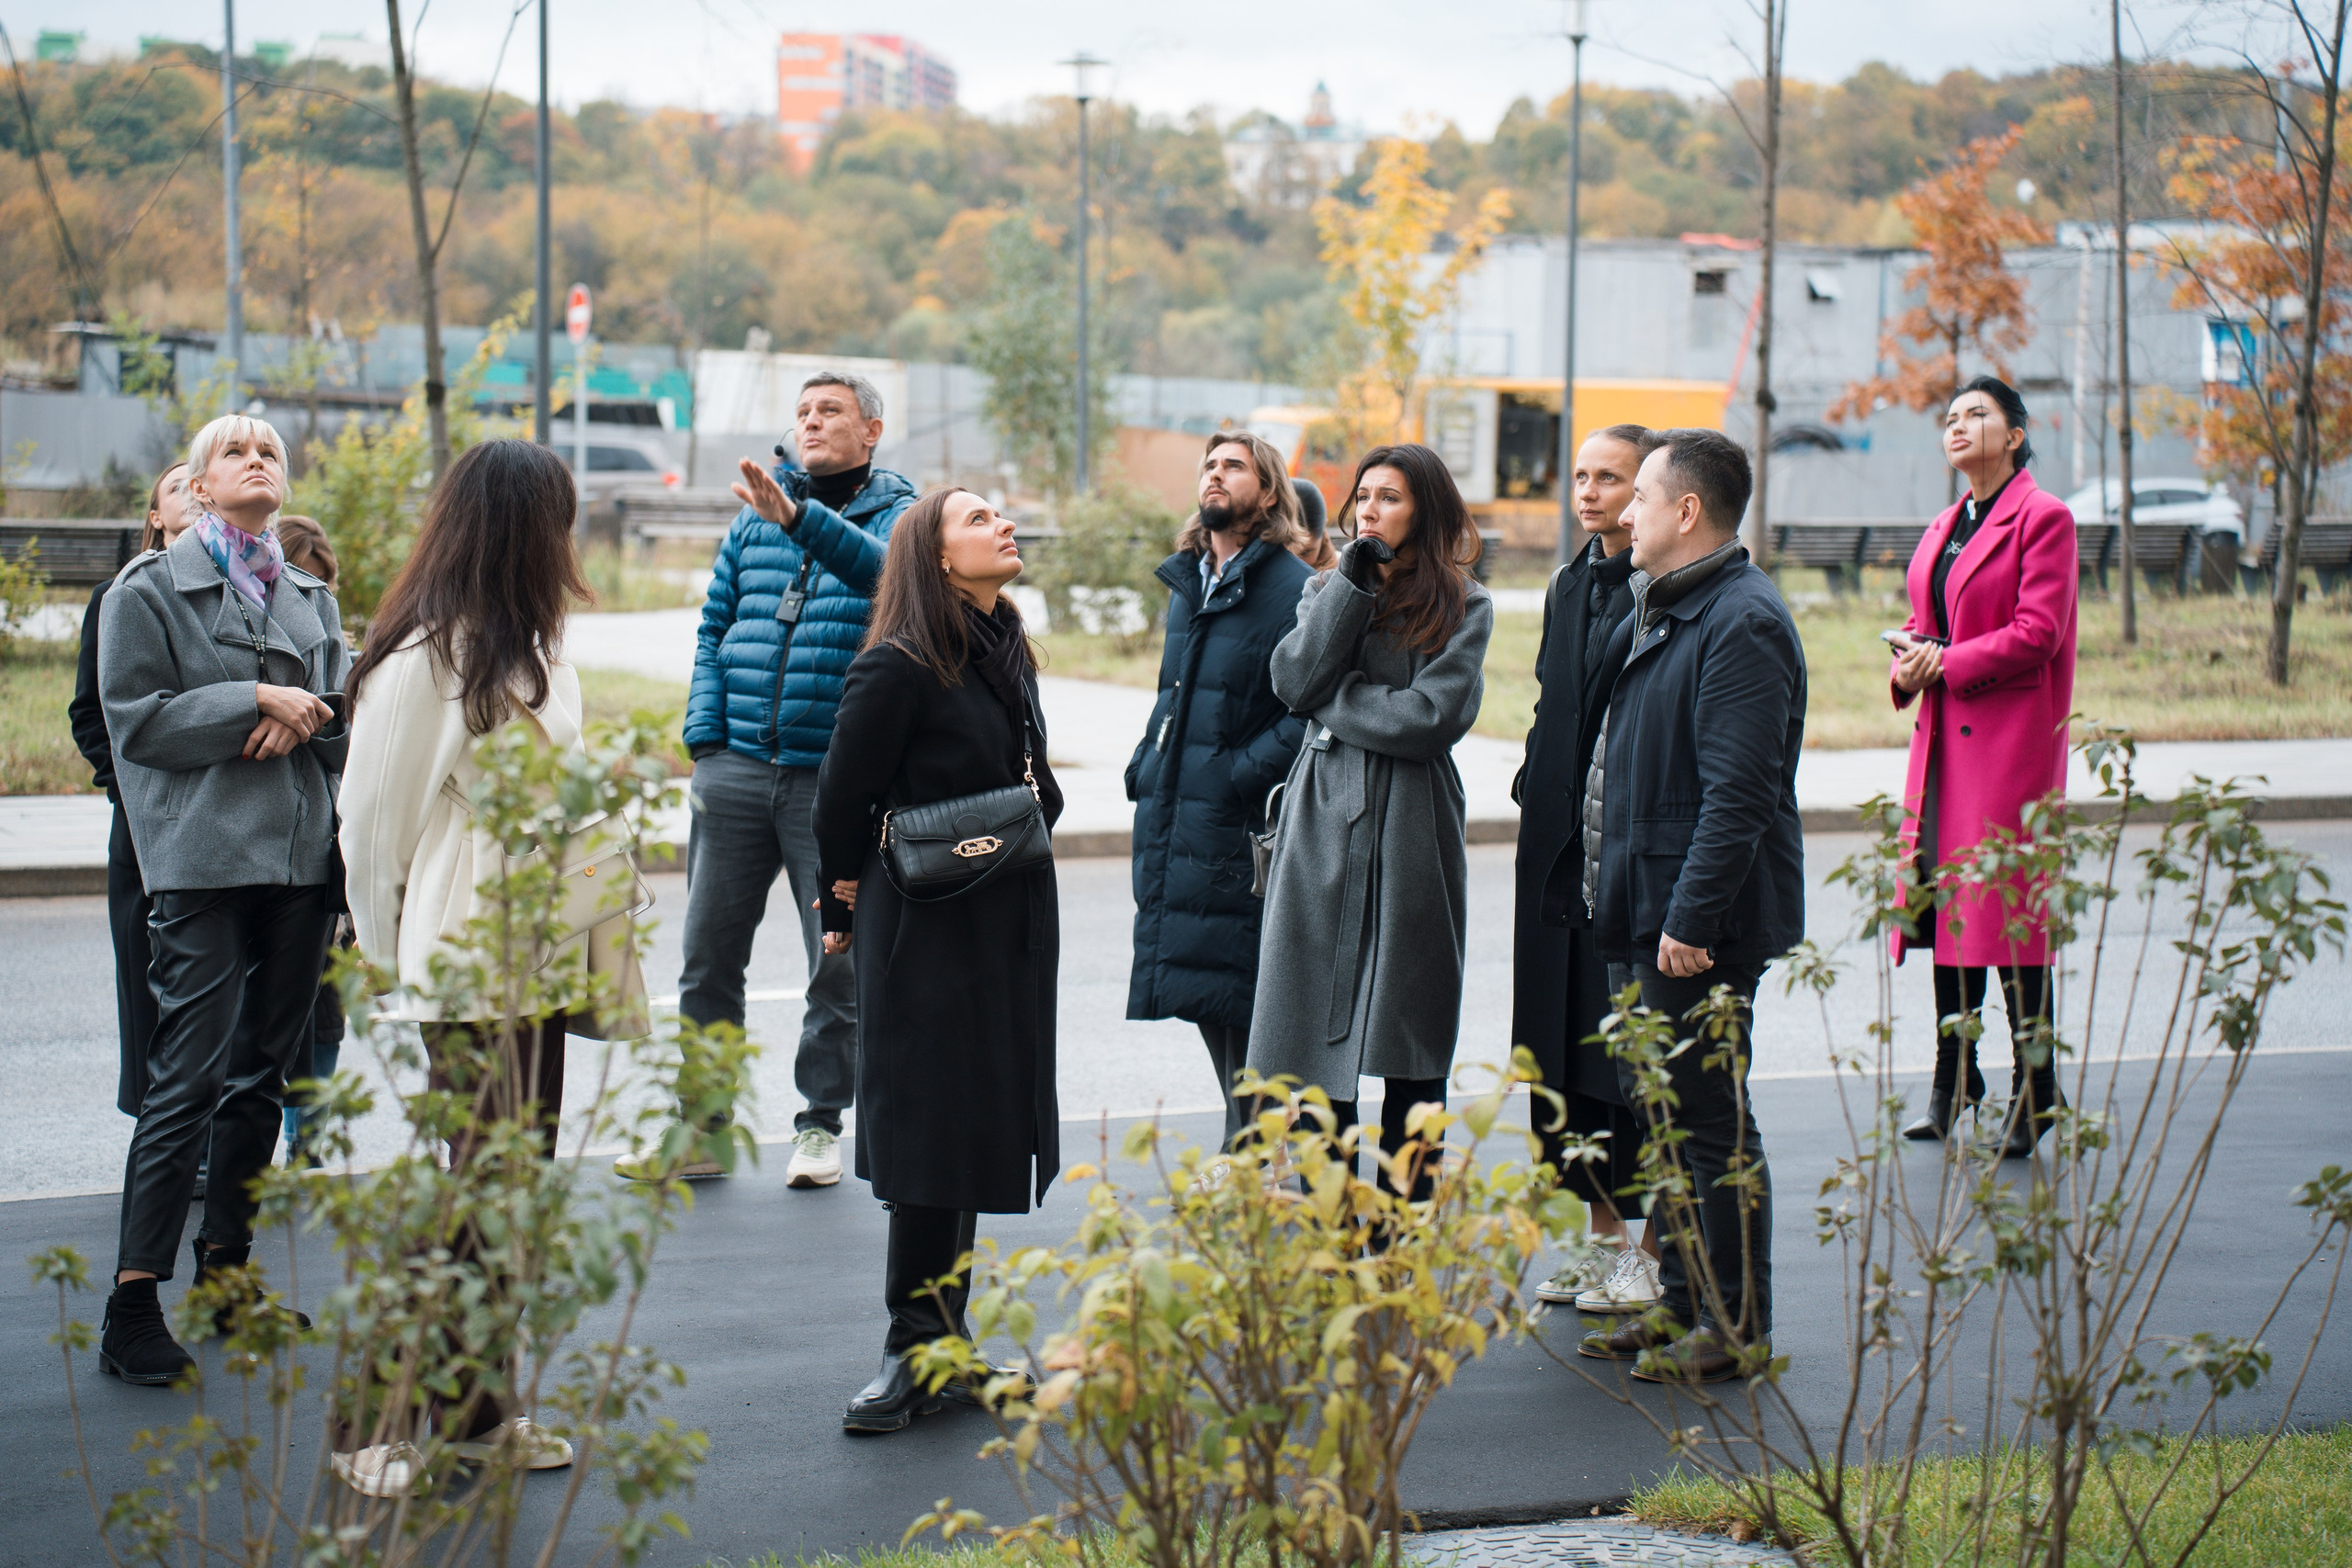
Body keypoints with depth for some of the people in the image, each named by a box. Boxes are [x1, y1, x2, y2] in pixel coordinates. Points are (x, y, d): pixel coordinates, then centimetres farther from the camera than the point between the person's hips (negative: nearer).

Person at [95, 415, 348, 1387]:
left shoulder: (309, 597, 17)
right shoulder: (150, 590, 0)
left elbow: (349, 714, 16)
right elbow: (136, 718, -8)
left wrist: (306, 717, -5)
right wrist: (257, 701, -12)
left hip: (302, 854, 6)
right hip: (202, 858, -6)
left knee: (263, 1068, 11)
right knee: (187, 1076, -11)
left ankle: (226, 1262, 23)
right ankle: (133, 1301, -8)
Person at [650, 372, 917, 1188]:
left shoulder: (896, 513, 1)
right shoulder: (756, 515, 13)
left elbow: (885, 571, -22)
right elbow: (715, 626, 13)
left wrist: (798, 519, -38)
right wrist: (706, 738, 1)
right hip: (737, 771, 3)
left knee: (839, 962, 3)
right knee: (709, 955, 5)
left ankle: (820, 1126, 17)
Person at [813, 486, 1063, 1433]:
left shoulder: (1006, 654, 10)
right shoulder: (897, 669, -14)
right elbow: (843, 802, -8)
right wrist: (847, 910, 4)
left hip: (1010, 930, 7)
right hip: (928, 935, -7)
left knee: (979, 1134, 11)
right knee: (932, 1135, -3)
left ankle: (942, 1348, 19)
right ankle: (914, 1352, 6)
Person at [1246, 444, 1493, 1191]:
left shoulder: (1463, 607, 1)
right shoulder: (1326, 589, 13)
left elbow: (1434, 716, -12)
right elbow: (1295, 680, -5)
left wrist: (1333, 699, -5)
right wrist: (1353, 582, -8)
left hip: (1410, 828, -3)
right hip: (1323, 822, 3)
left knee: (1411, 1051, 2)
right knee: (1317, 1024, 1)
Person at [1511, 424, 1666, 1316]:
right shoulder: (1570, 587, 15)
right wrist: (1536, 793, 12)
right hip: (1562, 851, 8)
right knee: (1567, 1053, 11)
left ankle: (1656, 1248, 7)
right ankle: (1602, 1232, 22)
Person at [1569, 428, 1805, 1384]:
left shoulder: (1742, 623, -17)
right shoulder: (1663, 613, 16)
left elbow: (1737, 793, -23)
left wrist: (1690, 918, -25)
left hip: (1701, 928, -10)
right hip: (1644, 915, 11)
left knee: (1710, 1122, -3)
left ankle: (1735, 1326, 5)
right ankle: (1682, 1305, 26)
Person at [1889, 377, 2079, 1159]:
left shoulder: (2043, 518, -6)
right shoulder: (1944, 529, 18)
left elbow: (2037, 634, -14)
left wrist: (1946, 663, -14)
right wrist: (1907, 668, 0)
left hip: (2011, 736, -8)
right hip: (1943, 736, 8)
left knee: (2008, 912, -6)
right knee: (1945, 905, 9)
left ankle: (2034, 1091, 4)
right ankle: (1954, 1080, 17)